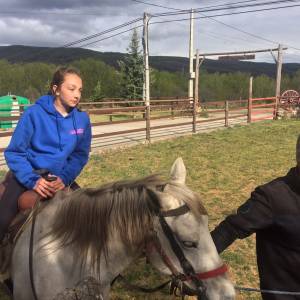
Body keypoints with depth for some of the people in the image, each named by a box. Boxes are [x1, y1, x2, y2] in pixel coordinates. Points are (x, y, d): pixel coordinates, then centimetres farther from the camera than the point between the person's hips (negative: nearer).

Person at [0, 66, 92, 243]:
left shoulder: (82, 119, -3)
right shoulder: (34, 113, -13)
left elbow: (81, 155, 1)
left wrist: (64, 178, -16)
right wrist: (33, 180, -22)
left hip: (61, 178, 3)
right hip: (28, 177, -3)